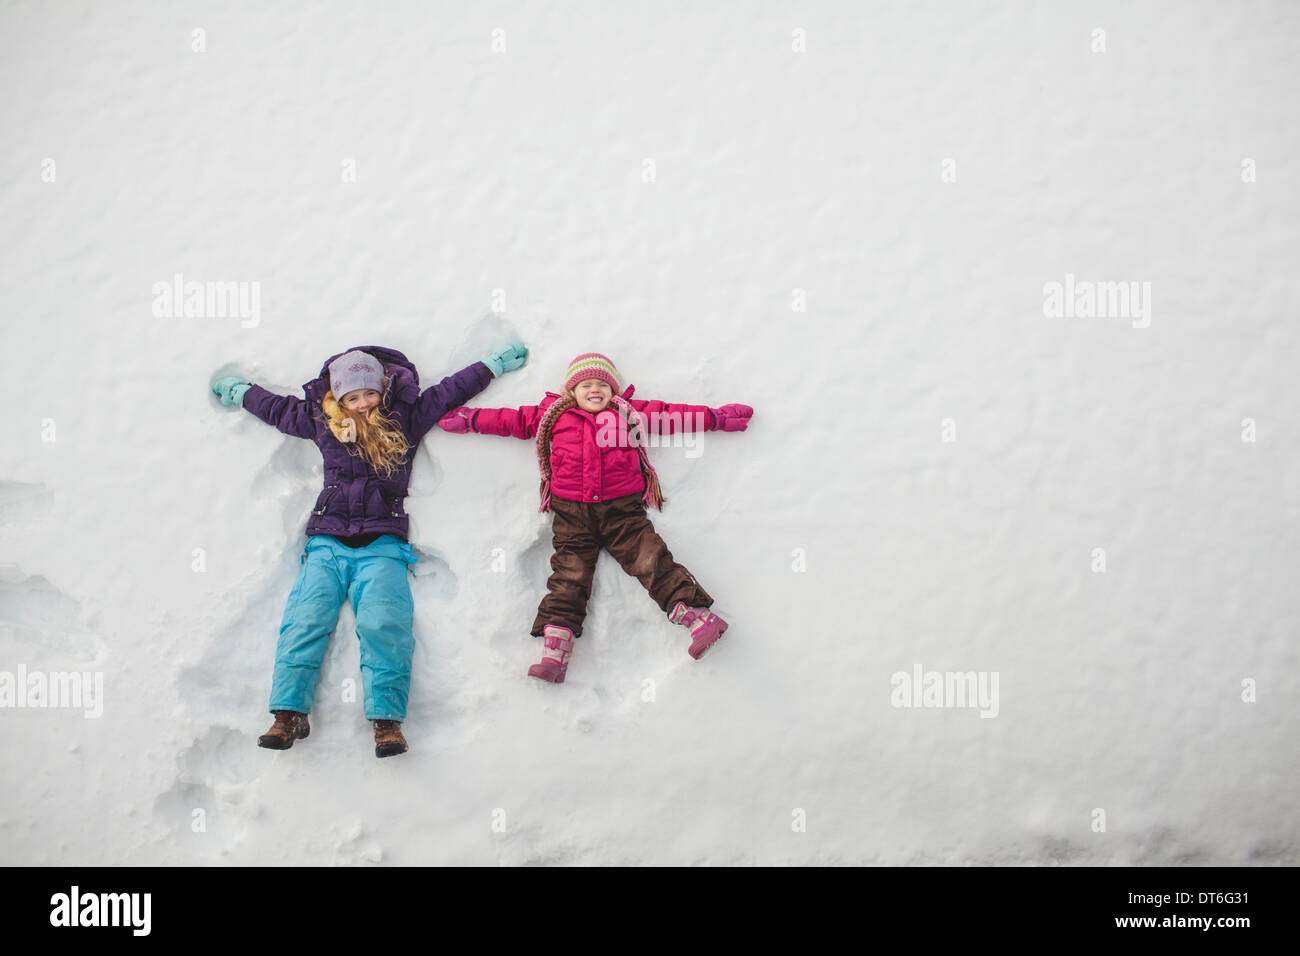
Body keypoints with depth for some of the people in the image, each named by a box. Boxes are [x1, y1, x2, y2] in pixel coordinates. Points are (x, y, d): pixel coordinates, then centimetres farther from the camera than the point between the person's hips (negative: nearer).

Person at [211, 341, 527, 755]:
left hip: (382, 544, -2)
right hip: (327, 542, 2)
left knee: (384, 623, -23)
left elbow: (453, 389, 19)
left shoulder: (405, 417, 14)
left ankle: (387, 720, -27)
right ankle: (289, 713, -20)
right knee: (306, 617, -18)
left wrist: (498, 362, 23)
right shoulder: (321, 421, 18)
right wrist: (237, 391, 44)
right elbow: (274, 406, 33)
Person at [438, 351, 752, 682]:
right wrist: (467, 419, 21)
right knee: (570, 574, -7)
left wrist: (717, 418, 15)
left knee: (652, 560, -12)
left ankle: (698, 616, -14)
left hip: (622, 509, -1)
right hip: (572, 512, 1)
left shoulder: (630, 413, 14)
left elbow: (670, 416, 16)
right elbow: (512, 419, 21)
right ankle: (555, 651, -13)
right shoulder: (554, 416, 15)